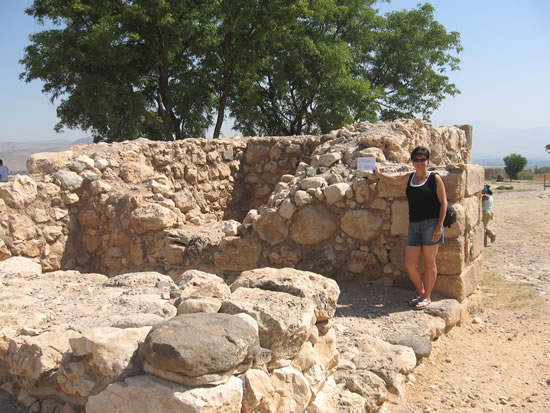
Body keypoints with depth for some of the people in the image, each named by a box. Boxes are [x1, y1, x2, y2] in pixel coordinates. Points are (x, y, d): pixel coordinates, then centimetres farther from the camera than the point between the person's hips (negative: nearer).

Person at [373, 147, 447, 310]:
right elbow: (393, 180, 32)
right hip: (414, 225, 5)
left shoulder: (435, 178, -1)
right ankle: (420, 292, 24)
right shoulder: (409, 178, 13)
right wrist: (379, 174, 28)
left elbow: (443, 202, -4)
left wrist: (439, 226, -11)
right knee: (409, 263, 2)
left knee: (429, 263, 3)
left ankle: (427, 296, 17)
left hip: (431, 224, -5)